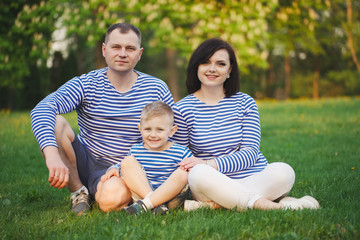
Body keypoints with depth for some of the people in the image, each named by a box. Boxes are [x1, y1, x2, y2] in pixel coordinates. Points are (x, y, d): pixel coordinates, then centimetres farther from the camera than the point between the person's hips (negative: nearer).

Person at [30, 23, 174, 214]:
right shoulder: (85, 85, -7)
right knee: (54, 122, -24)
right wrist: (52, 154, -42)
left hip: (121, 171, -1)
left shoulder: (157, 89, -2)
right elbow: (41, 110, -24)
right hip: (83, 162, 1)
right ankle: (78, 191, -6)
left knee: (111, 199, -37)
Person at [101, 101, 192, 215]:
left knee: (182, 173, -29)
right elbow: (121, 166, 27)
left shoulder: (181, 152, 2)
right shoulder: (135, 150, 12)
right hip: (141, 193, 3)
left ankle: (144, 205, -33)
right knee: (128, 161, -12)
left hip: (170, 197, -2)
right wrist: (114, 168, 4)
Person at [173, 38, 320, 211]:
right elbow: (181, 161, 5)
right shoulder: (183, 109, 4)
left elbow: (250, 153, -2)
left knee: (284, 172, -27)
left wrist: (210, 164, -18)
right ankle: (276, 207, -34)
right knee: (198, 173, -36)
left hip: (255, 180, 2)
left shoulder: (245, 103, 8)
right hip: (214, 184, -2)